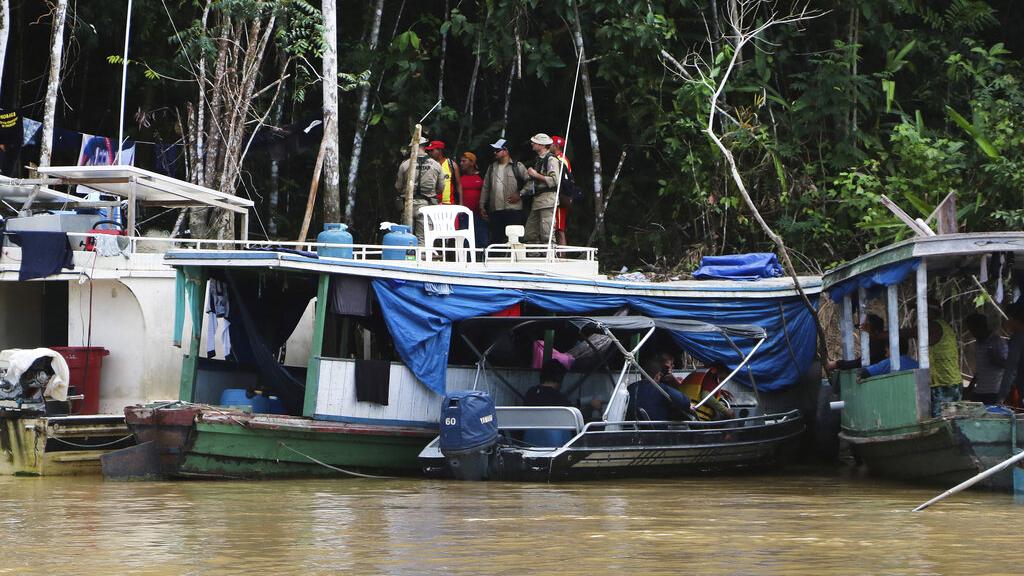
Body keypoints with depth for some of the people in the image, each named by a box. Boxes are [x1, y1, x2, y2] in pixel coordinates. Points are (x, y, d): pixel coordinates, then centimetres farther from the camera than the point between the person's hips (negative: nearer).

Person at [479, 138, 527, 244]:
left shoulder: (517, 166, 3)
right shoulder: (491, 168, 19)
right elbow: (485, 188, 19)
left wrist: (520, 195, -8)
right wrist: (482, 206, 14)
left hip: (513, 209, -5)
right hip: (495, 210, 5)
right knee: (496, 238, 3)